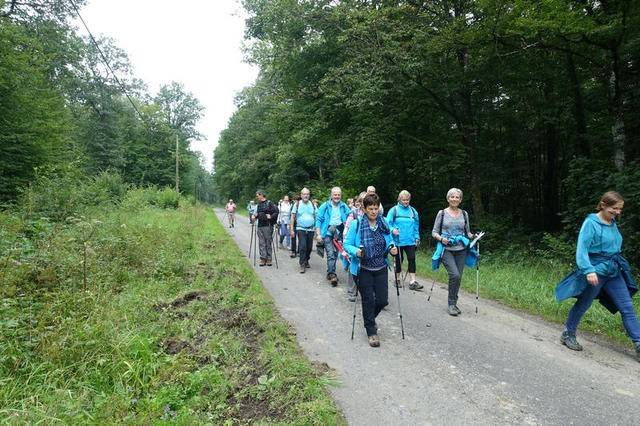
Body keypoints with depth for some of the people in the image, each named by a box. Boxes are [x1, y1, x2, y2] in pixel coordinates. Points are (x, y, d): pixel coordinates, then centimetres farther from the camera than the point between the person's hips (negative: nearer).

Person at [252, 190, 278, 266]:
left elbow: (276, 212, -8)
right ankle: (263, 258, 9)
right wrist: (255, 215, 7)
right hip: (260, 226, 7)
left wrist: (271, 217, -21)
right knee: (261, 243, 4)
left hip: (268, 226, -6)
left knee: (268, 242, 0)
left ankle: (269, 259, 7)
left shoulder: (269, 203, -4)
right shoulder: (259, 204, 17)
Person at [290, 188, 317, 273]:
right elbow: (292, 217, 2)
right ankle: (302, 265, -6)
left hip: (310, 229, 3)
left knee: (309, 247, 8)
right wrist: (291, 229, -3)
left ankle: (306, 261, 29)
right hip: (300, 229, -3)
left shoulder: (312, 205, 7)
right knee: (302, 246, -12)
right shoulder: (297, 204, 1)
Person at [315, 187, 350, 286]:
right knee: (330, 254, -12)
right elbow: (318, 220, 1)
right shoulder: (325, 206, 3)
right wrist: (318, 234, -6)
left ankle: (330, 272, 23)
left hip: (339, 233, 3)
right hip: (327, 232, -3)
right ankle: (332, 274, -12)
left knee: (335, 254, 8)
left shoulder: (344, 206, 11)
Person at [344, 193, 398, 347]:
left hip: (381, 268, 4)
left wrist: (392, 249, -5)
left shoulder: (384, 223, 4)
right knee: (368, 300, 4)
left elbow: (389, 241, 16)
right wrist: (355, 252, -25)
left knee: (383, 300, 6)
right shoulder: (356, 224, -9)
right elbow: (347, 244, -6)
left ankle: (369, 318, 38)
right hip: (364, 270, -4)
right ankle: (371, 332, 22)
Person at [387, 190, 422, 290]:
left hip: (410, 241, 3)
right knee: (398, 259, 8)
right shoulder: (394, 210, -2)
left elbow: (416, 225, 17)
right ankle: (397, 279, 25)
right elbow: (388, 223, -4)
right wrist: (392, 230, -23)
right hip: (398, 240, -2)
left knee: (412, 259, -5)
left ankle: (412, 281, -2)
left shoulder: (413, 210, 9)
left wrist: (417, 237, 13)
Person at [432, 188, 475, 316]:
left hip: (461, 250, 4)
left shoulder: (464, 214, 12)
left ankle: (454, 304, 21)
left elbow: (467, 232, 19)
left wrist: (473, 236, -2)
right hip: (446, 249, -3)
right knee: (455, 275, -19)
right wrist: (441, 239, -15)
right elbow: (434, 232, 4)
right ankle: (452, 304, -4)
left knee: (458, 277, 3)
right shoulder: (442, 213, 3)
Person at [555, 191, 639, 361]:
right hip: (596, 272, -7)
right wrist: (589, 270, -28)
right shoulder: (591, 223, -13)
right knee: (583, 305, 6)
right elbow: (582, 249, -19)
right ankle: (568, 334, 23)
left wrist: (618, 265, 21)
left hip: (614, 272, 7)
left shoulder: (613, 224, 10)